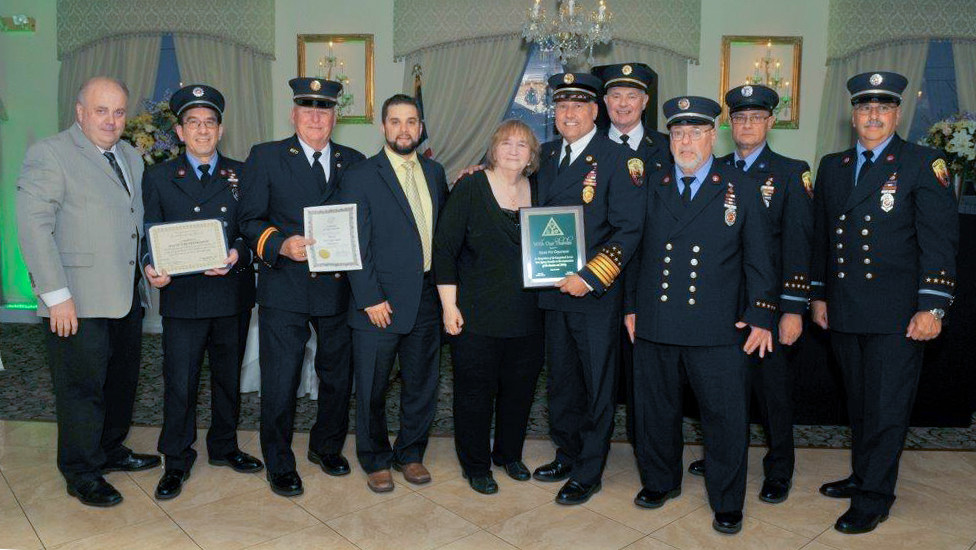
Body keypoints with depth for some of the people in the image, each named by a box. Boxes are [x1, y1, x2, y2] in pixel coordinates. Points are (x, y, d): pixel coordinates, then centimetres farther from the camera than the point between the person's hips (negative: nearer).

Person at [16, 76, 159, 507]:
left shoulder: (131, 157, 15)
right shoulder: (49, 154, -8)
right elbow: (33, 226, -14)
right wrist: (57, 295, -18)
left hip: (126, 297, 7)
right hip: (78, 302, -7)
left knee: (122, 382, 18)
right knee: (82, 389, 4)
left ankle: (110, 451, 36)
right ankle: (81, 474, 20)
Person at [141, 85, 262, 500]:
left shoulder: (242, 175, 7)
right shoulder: (158, 178, 6)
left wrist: (238, 253, -16)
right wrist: (151, 267, -16)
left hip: (233, 295, 2)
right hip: (183, 296, -1)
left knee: (229, 377, 14)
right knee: (179, 383, 3)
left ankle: (224, 447, 33)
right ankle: (177, 461, 21)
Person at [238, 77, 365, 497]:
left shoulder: (354, 162, 9)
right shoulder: (265, 157, 2)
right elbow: (249, 220, -2)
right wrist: (281, 245, -18)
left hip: (339, 287, 3)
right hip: (284, 287, -3)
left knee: (338, 375, 15)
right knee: (280, 380, 2)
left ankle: (327, 446, 38)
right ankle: (279, 464, 22)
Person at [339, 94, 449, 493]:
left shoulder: (434, 172, 11)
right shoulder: (361, 177, -4)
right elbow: (356, 246, -9)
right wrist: (370, 298, -13)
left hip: (427, 300, 5)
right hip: (380, 302, -4)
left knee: (422, 384, 13)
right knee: (372, 389, 7)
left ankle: (411, 453, 33)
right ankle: (376, 461, 27)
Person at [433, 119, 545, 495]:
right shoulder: (470, 189, -6)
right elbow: (444, 248, -8)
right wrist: (449, 306, -11)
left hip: (526, 316, 4)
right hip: (476, 316, -4)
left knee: (520, 388, 14)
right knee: (475, 391, 6)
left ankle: (509, 454, 36)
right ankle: (476, 466, 25)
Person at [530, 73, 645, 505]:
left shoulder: (618, 159, -9)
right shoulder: (545, 155, 10)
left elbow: (628, 229, -14)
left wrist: (590, 277, -20)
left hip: (596, 293, -6)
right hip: (553, 290, 6)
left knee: (597, 385, 7)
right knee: (561, 380, 18)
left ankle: (588, 473, 21)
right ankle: (568, 454, 36)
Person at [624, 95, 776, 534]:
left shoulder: (741, 189, 4)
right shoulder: (651, 187, 9)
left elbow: (759, 258, 4)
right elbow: (636, 250, 12)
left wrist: (760, 316, -1)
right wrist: (631, 306, 9)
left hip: (718, 329, -2)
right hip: (654, 324, 2)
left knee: (726, 416, 3)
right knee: (655, 410, 13)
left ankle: (727, 503, 23)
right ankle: (660, 482, 36)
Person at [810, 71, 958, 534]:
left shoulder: (924, 164, -3)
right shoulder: (831, 166, 12)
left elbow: (939, 240, -8)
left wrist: (932, 306, -14)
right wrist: (818, 294, 14)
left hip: (896, 316, -5)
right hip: (844, 313, 5)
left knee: (886, 409, 2)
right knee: (858, 405, 18)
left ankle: (873, 499, 15)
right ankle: (862, 475, 34)